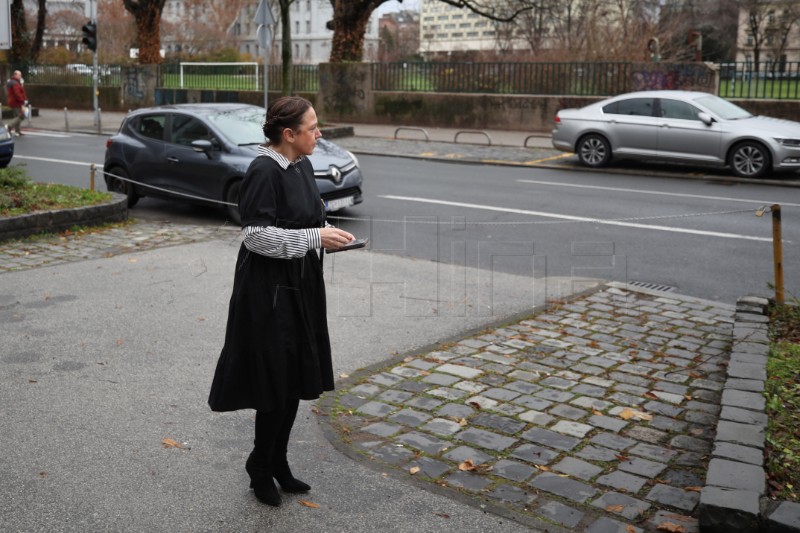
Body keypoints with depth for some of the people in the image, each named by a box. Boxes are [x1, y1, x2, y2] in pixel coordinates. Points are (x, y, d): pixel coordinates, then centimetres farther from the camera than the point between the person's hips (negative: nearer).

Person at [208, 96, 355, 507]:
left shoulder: (302, 165, 8)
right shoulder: (263, 171, -18)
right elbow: (256, 235, -21)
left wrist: (327, 234, 4)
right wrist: (316, 238, -23)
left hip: (300, 287, 9)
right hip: (268, 291, -9)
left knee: (297, 379, 15)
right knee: (276, 381, 1)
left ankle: (277, 464, 31)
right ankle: (260, 469, 22)